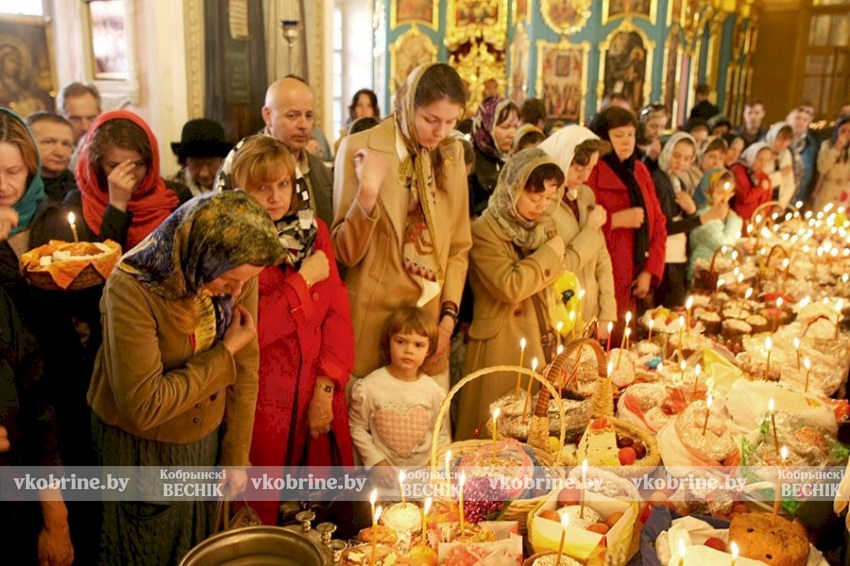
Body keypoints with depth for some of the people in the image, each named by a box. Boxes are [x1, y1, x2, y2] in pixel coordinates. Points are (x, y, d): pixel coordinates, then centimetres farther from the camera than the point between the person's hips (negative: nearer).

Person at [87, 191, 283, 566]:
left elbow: (244, 371, -6)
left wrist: (237, 456, -1)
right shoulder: (132, 288, -28)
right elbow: (144, 407, -29)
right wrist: (226, 352, -25)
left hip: (207, 439, 4)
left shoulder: (239, 275, -14)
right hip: (142, 449, -4)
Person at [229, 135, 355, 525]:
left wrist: (326, 388, -8)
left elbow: (337, 310, 0)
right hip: (264, 401, -4)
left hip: (320, 395, 4)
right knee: (266, 512, 10)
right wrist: (304, 280, -13)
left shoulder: (313, 230, 5)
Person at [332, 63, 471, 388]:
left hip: (431, 323, 4)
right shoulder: (359, 149, -9)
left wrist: (449, 314, 2)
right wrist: (367, 194, -24)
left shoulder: (453, 154, 5)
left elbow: (459, 245, 11)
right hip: (374, 320, -3)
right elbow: (346, 254, -9)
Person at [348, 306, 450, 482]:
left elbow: (442, 435, 6)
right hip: (385, 475, -1)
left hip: (423, 473, 2)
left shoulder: (435, 391, -3)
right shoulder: (369, 386, -9)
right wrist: (375, 461, -7)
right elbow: (357, 428, -2)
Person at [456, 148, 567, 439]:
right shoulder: (485, 230, -11)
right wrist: (549, 254, -12)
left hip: (542, 344, 7)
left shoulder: (545, 226, 12)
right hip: (502, 347, -6)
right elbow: (510, 286, -24)